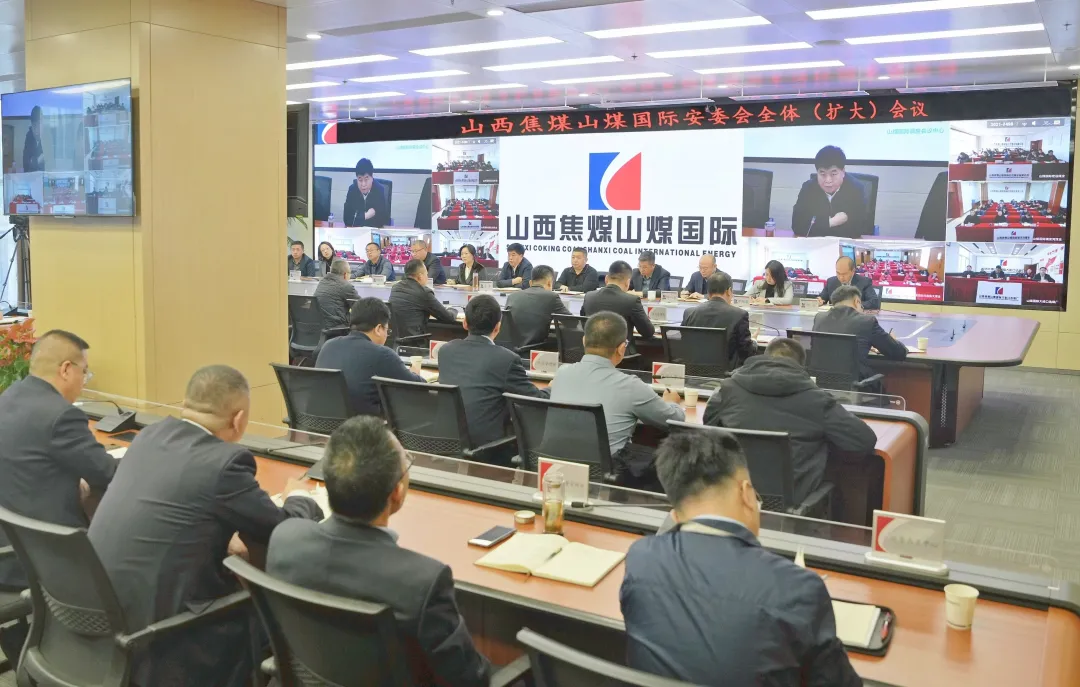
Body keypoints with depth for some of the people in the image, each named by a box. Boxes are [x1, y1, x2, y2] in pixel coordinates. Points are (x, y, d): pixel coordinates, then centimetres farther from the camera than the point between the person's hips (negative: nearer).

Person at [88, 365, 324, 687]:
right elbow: (286, 533, -9)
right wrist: (300, 497, 11)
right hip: (145, 619, -7)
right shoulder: (224, 461, -18)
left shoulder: (152, 434, 3)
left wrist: (222, 539, 12)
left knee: (235, 586, 21)